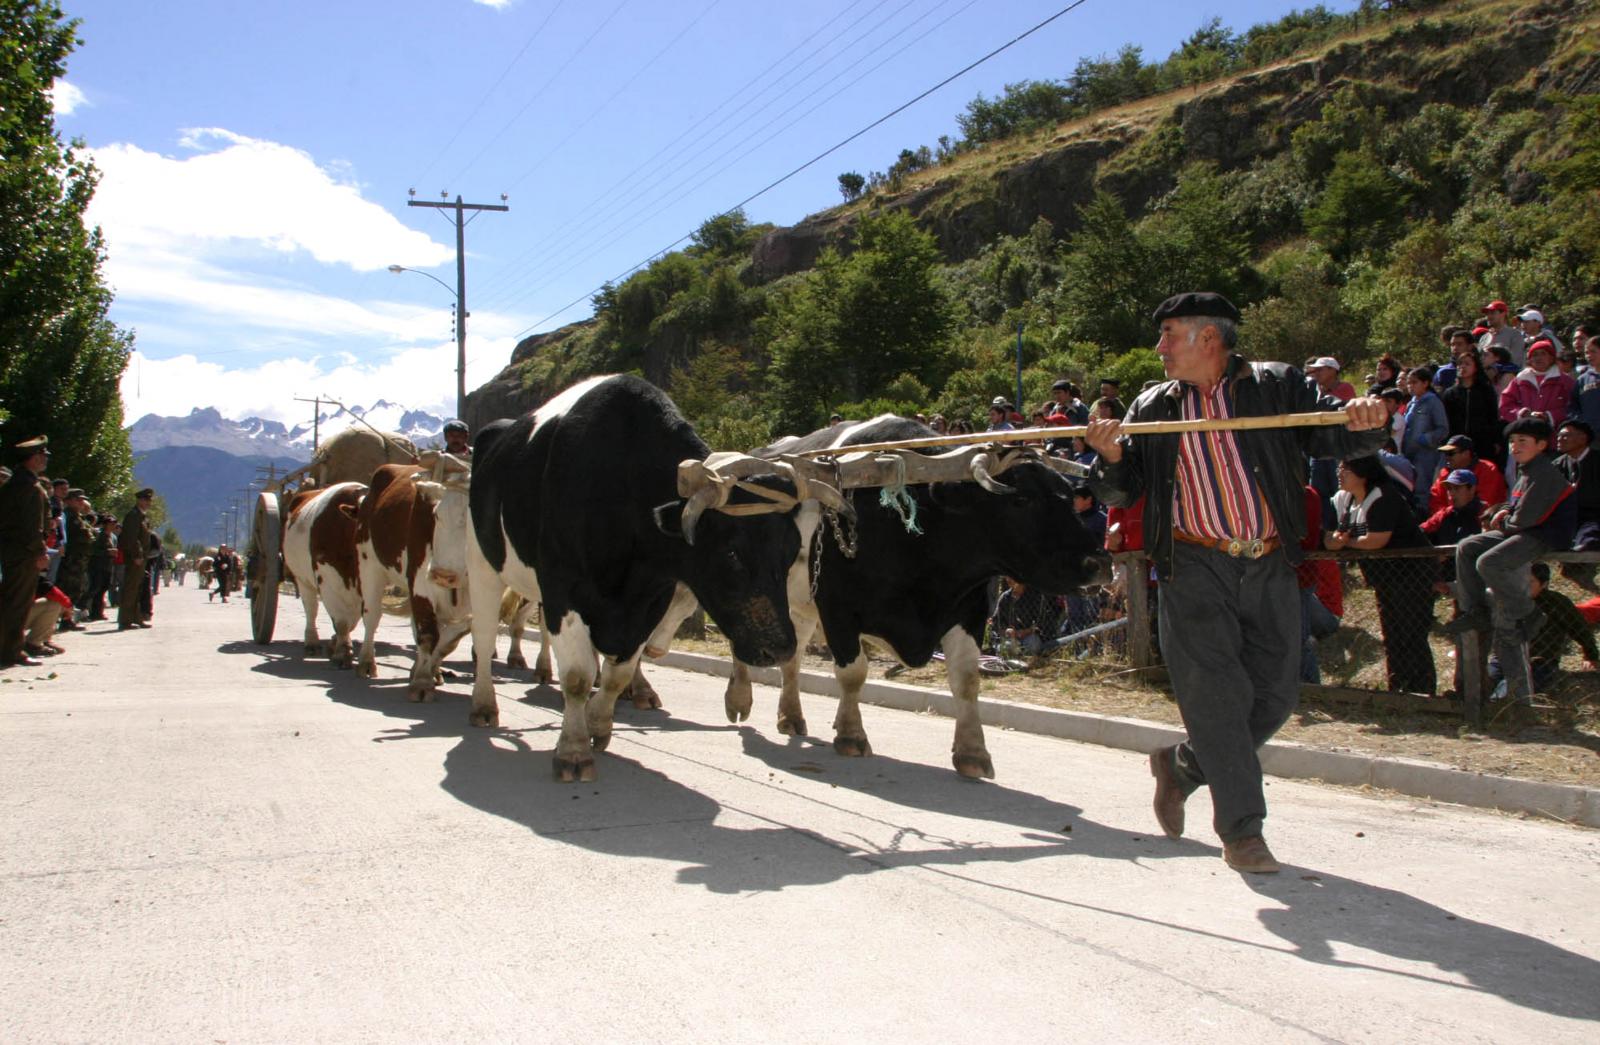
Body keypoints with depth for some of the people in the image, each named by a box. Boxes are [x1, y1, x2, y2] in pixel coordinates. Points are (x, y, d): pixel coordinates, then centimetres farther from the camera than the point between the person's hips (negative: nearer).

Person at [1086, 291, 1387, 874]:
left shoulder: (1276, 386, 5)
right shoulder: (1153, 407, 10)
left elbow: (1333, 437, -3)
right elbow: (1120, 493, 7)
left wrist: (1363, 422, -26)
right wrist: (1112, 459, -15)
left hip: (1270, 567, 1)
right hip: (1195, 568, -1)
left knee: (1276, 695, 6)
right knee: (1218, 693, -9)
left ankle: (1181, 766, 28)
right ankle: (1241, 830, 0)